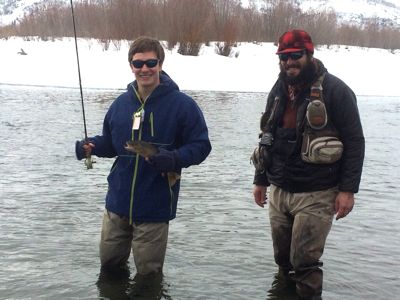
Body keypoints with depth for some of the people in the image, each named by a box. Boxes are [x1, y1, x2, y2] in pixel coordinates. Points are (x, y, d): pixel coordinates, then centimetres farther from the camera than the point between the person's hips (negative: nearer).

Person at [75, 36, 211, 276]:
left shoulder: (182, 104, -11)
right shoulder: (121, 103, 4)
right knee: (109, 264, 20)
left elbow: (200, 146, -11)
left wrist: (172, 159, -28)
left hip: (154, 209, -4)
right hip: (117, 203, 5)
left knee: (148, 274, 11)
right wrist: (91, 146, -7)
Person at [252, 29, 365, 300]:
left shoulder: (334, 90, -9)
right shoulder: (279, 90, 11)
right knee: (283, 259, 15)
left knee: (304, 262, -4)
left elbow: (354, 142, -10)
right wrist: (260, 180, 19)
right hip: (279, 192, 6)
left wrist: (348, 189, -15)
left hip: (316, 195, -6)